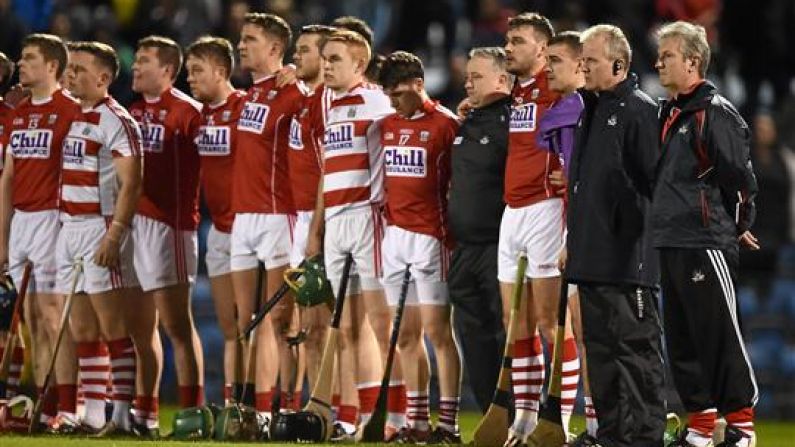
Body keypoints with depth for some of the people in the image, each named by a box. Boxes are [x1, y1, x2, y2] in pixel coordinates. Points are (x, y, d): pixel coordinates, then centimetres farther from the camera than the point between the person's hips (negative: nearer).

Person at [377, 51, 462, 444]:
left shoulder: (444, 124, -6)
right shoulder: (387, 125, 13)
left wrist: (453, 237, -9)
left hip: (430, 237, -7)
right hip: (394, 234, 7)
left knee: (437, 331, -7)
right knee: (406, 335, 8)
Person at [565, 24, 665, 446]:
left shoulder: (639, 111, -9)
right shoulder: (592, 111, 18)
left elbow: (655, 182, -14)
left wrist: (642, 243, -16)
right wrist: (573, 242, 21)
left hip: (627, 259, -9)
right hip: (592, 258, 9)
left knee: (636, 347, -5)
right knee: (601, 347, 11)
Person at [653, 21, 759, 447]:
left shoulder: (716, 113, -10)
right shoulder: (668, 113, 16)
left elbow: (741, 177, -10)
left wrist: (737, 227, 0)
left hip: (706, 244, -9)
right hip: (670, 244, 9)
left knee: (720, 336, -5)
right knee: (681, 341, 10)